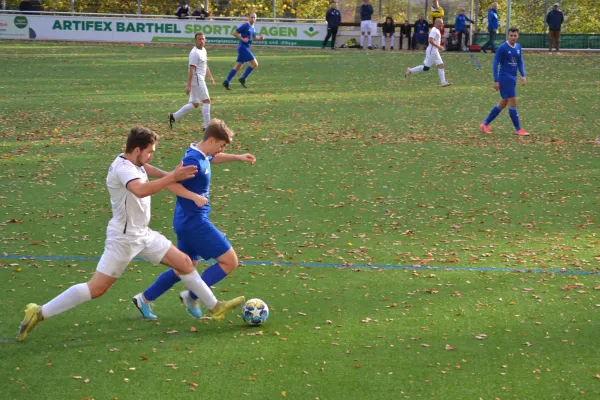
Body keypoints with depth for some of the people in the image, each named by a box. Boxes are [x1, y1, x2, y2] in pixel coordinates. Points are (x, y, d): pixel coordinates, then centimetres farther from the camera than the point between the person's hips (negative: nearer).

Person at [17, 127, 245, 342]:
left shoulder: (135, 164, 4)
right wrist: (172, 178, -40)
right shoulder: (123, 168, -24)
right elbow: (141, 190, -45)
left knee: (184, 262, 9)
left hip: (143, 234, 9)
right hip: (123, 238, -9)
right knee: (96, 289, -8)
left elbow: (145, 168, 30)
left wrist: (168, 175, 12)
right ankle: (39, 313, 0)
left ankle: (215, 307, 21)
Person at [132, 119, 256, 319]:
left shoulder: (201, 154, 8)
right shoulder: (194, 160, -21)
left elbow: (213, 158, 32)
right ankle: (192, 296, 2)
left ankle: (145, 298, 25)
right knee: (230, 261, -6)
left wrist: (238, 157, 24)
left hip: (188, 222, 10)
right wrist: (195, 197, -32)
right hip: (194, 221, -10)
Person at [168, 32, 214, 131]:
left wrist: (210, 77, 20)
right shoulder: (195, 53, -16)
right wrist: (188, 85, -23)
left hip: (199, 80, 10)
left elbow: (205, 65, 27)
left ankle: (174, 117, 15)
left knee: (195, 104, 12)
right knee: (206, 101, -5)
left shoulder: (203, 50, 15)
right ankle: (207, 126, -1)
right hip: (196, 80, -10)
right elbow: (191, 69, -20)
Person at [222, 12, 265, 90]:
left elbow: (254, 37, 27)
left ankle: (226, 82, 12)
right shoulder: (245, 26, -11)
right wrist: (242, 39, -20)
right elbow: (235, 33, -11)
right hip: (243, 48, -9)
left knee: (237, 66, 9)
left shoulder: (253, 28, 13)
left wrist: (260, 38, 7)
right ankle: (242, 79, -3)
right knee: (255, 64, -11)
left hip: (246, 48, 9)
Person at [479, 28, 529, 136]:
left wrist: (523, 75, 2)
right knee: (513, 102, -8)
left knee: (503, 103, 12)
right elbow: (495, 64, -10)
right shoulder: (502, 48, -10)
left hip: (512, 78, 8)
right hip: (505, 77, -8)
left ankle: (485, 124, 20)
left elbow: (520, 62, 17)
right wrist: (496, 81, -14)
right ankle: (518, 129, -2)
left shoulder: (518, 47, 10)